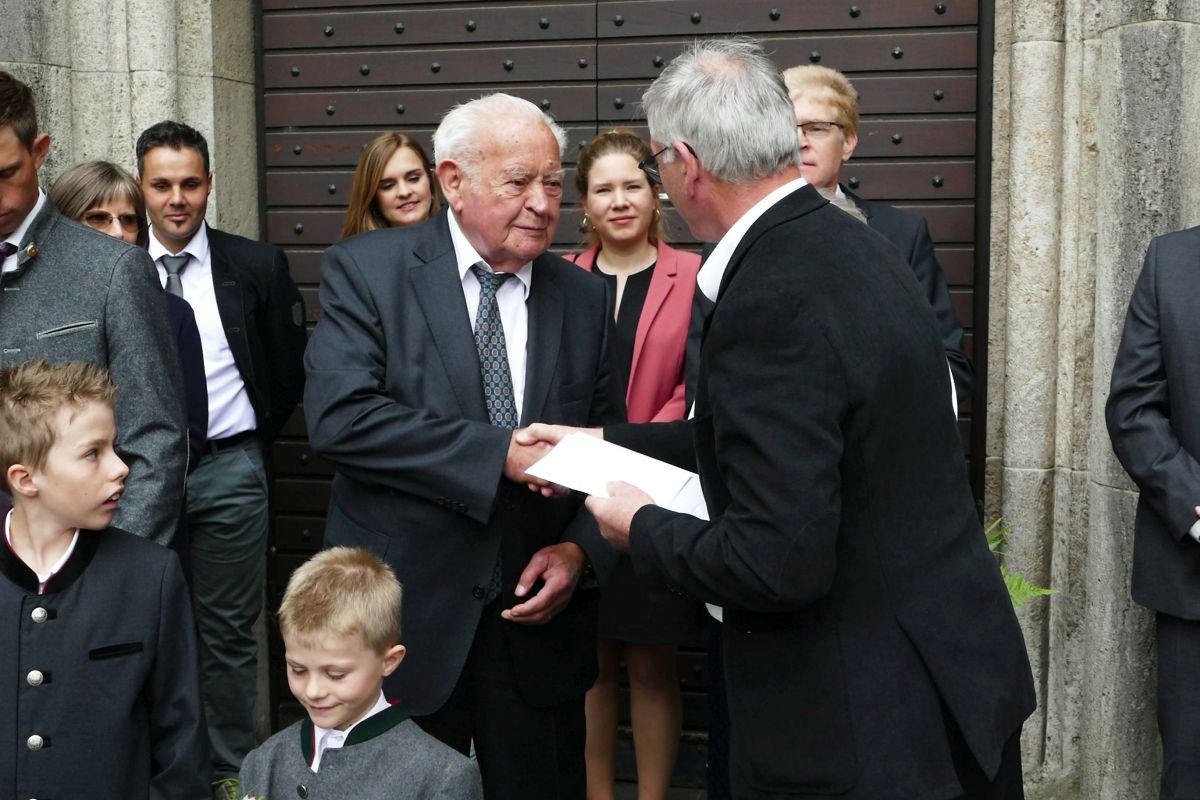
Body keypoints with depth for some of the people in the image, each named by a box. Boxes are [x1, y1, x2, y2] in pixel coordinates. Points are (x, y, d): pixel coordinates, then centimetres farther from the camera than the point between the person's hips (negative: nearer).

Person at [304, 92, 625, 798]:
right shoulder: (367, 271, -6)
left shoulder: (584, 297, 5)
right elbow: (338, 417, -19)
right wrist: (502, 454, -23)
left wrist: (581, 548, -9)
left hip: (539, 620, 3)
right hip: (403, 620, -3)